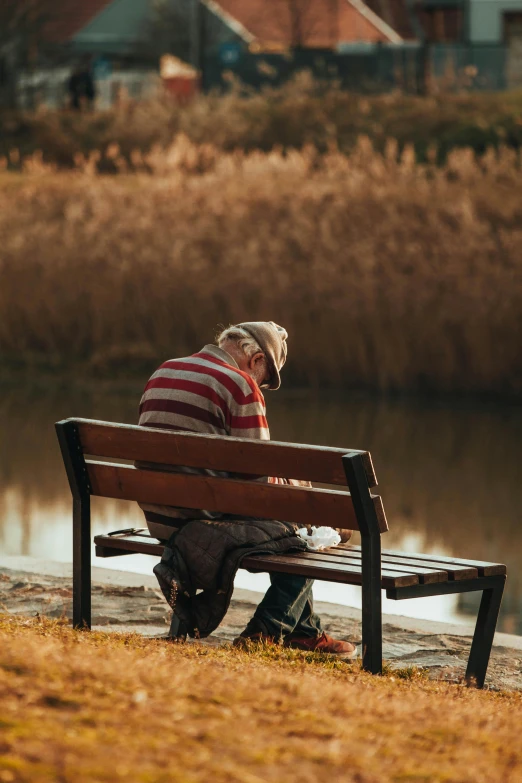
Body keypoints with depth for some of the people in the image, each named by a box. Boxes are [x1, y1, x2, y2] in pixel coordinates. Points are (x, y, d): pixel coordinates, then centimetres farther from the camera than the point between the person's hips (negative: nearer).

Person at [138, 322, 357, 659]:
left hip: (159, 518, 9)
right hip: (207, 522, -9)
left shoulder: (162, 374, 12)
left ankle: (306, 631, 32)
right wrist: (290, 483, 10)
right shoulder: (240, 386, -12)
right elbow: (258, 478, -13)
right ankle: (265, 633, 7)